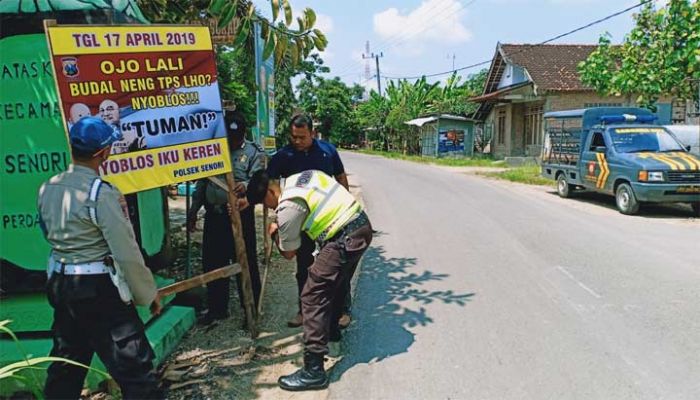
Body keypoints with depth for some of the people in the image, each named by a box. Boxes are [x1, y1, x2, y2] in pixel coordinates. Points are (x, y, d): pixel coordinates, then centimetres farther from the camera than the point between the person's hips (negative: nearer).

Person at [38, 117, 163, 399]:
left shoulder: (47, 189, 4)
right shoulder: (102, 193, -18)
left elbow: (51, 234, 16)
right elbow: (126, 252, -17)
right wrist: (148, 293, -7)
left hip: (60, 284, 8)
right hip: (99, 290, -8)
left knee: (66, 362, 23)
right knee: (135, 367, -3)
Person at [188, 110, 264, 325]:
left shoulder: (254, 152, 0)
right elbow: (202, 181, 18)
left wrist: (246, 186, -38)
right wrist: (194, 210, 16)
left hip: (239, 215, -5)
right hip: (213, 215, 5)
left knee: (245, 263, 2)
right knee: (212, 262, 12)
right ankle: (217, 308, 29)